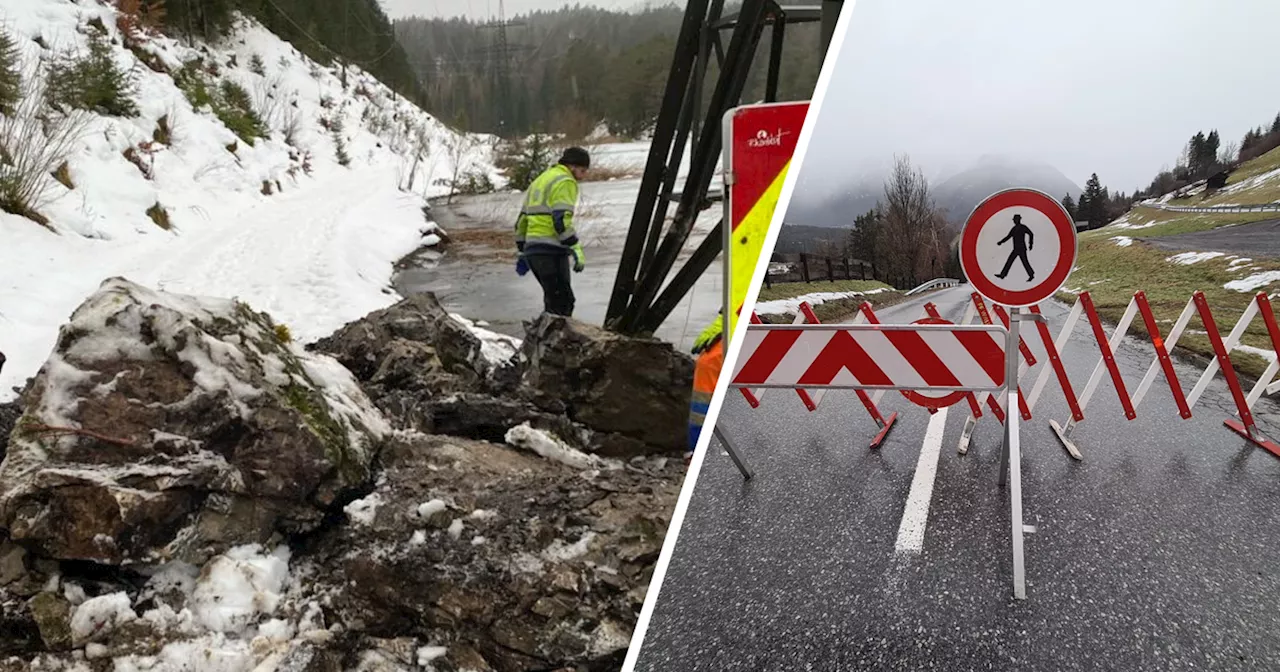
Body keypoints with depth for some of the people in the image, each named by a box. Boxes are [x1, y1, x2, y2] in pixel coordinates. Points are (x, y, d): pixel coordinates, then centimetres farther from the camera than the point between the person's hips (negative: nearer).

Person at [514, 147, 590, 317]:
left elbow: (523, 218, 25)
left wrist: (521, 251, 28)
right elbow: (562, 219, -18)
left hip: (533, 248, 9)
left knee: (553, 301, 17)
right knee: (563, 302, -10)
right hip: (551, 250, -9)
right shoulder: (565, 182, -5)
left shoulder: (540, 180, 25)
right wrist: (577, 250, -19)